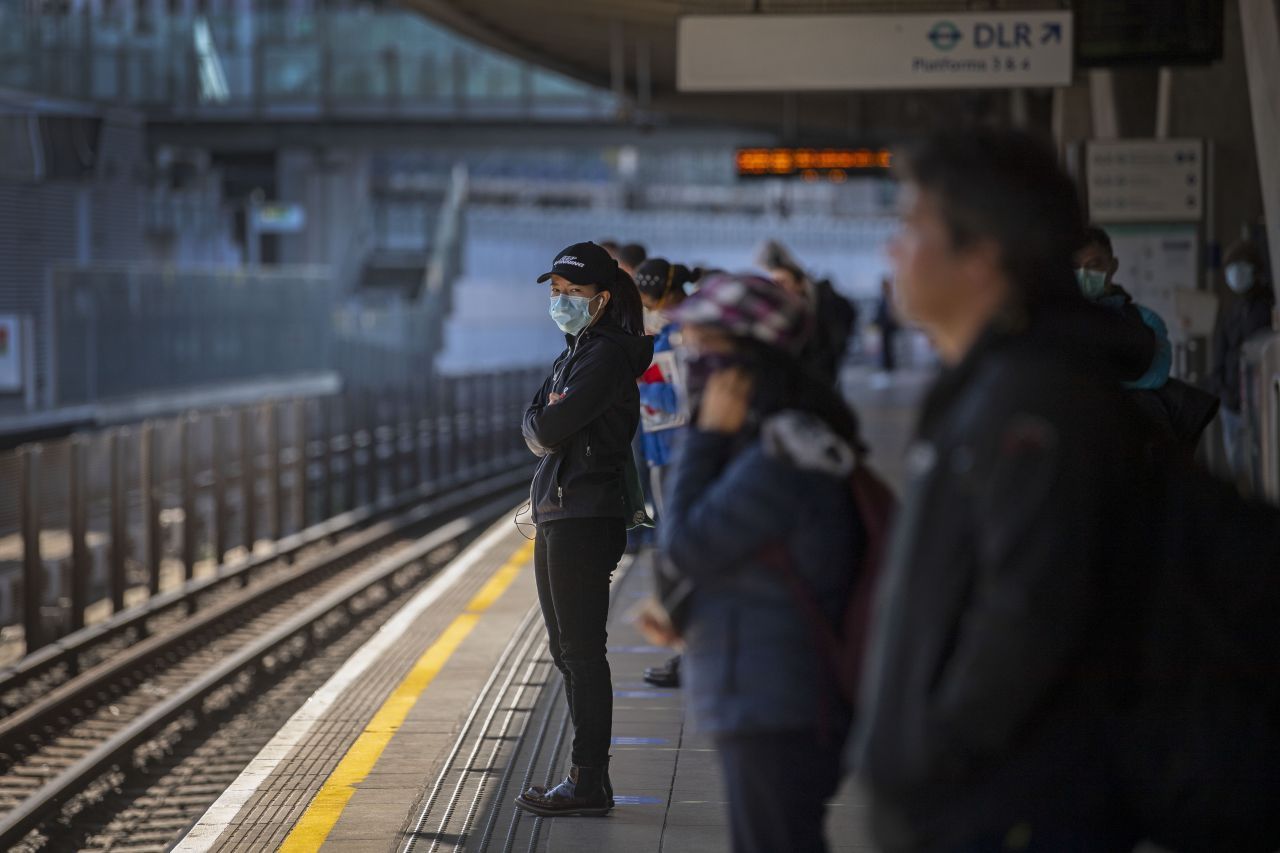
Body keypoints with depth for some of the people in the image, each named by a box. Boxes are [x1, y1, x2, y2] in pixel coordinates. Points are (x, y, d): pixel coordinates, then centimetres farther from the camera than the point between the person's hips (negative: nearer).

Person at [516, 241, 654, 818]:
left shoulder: (607, 356, -12)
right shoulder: (573, 356, 19)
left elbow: (549, 428, -19)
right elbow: (534, 427, 14)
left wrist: (547, 426, 2)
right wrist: (547, 429, -6)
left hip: (586, 518, -10)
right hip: (556, 516, 10)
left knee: (582, 651, -7)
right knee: (567, 650, 13)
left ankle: (589, 782, -4)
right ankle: (589, 777, 18)